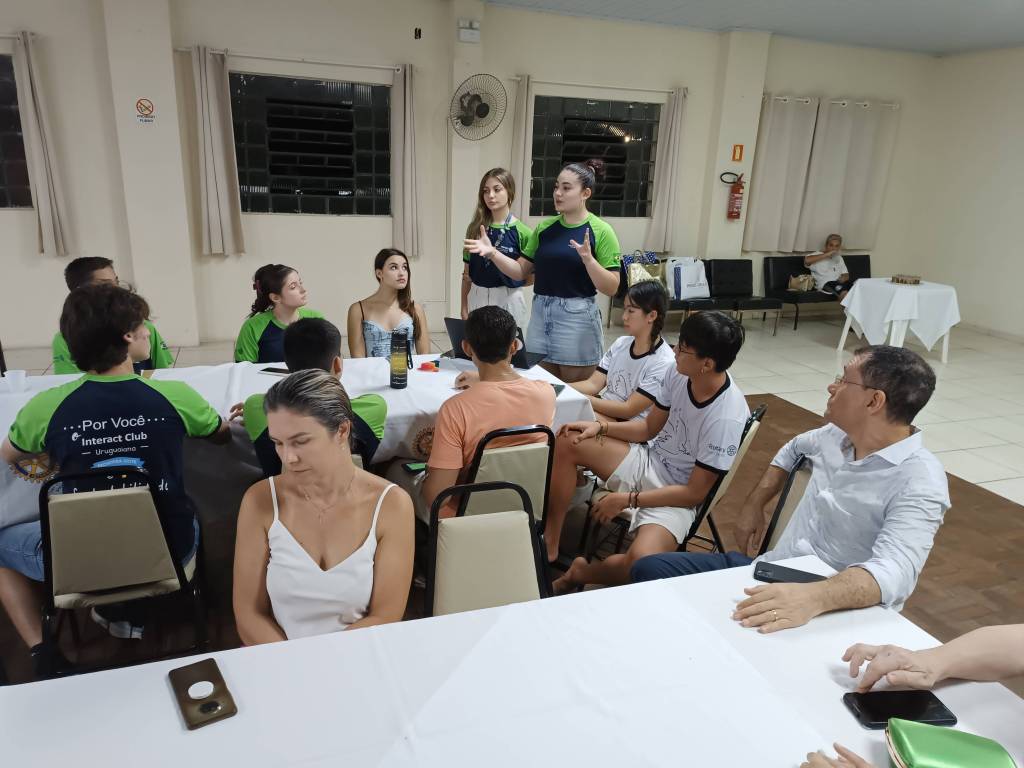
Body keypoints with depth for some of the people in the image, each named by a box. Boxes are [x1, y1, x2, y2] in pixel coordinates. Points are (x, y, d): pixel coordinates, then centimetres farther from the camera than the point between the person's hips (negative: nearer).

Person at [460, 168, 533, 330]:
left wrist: (511, 283, -9)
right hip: (477, 298, 4)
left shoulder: (521, 232, -7)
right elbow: (467, 273, 9)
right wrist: (464, 308, 6)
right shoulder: (476, 229, 5)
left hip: (508, 300, -3)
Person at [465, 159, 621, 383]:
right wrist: (492, 253, -4)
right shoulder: (544, 227, 7)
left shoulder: (600, 231, -7)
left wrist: (588, 258, -24)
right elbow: (521, 271, 10)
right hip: (540, 314, 5)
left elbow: (611, 288, -10)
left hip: (578, 317, -4)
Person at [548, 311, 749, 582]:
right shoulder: (677, 373, -10)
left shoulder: (727, 419, -28)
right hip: (648, 461, 7)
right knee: (568, 441, -7)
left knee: (641, 563, -34)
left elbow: (694, 493, -20)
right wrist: (600, 426, -7)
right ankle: (549, 544, 1)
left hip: (677, 497, -7)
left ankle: (581, 574, 2)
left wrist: (628, 500, -18)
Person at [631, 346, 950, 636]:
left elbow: (894, 570, -34)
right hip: (771, 570, 7)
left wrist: (813, 598, -52)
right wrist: (753, 506, 18)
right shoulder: (839, 434, 6)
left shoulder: (920, 482, -18)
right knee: (649, 569, -3)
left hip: (834, 611, -7)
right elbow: (793, 449, 29)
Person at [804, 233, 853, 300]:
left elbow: (846, 275, 23)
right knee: (844, 293, -36)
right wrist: (827, 254, -14)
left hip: (839, 282, 6)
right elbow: (807, 260, -15)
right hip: (826, 283, -6)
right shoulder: (818, 254, 9)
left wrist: (844, 278, -3)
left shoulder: (839, 258, 29)